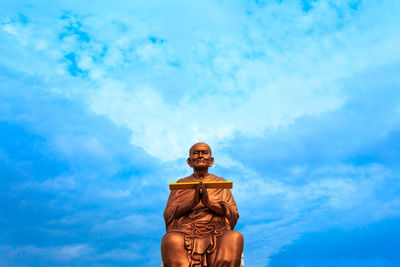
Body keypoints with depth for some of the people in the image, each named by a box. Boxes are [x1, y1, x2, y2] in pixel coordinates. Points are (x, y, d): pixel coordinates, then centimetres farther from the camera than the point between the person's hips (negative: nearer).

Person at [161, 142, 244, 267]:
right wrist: (193, 202, -10)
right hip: (185, 233, 0)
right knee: (172, 241, -35)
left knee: (235, 237, -34)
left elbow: (233, 214, 8)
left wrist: (209, 202, -11)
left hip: (216, 234, 0)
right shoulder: (181, 184, 21)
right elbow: (168, 214, 8)